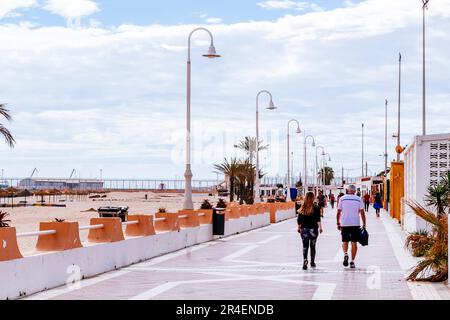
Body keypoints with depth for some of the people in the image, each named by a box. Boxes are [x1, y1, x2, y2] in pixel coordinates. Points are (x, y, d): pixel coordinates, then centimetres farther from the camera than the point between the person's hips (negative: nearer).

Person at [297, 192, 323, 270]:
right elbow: (318, 219, -13)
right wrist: (320, 227, -10)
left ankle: (305, 261, -17)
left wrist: (299, 228, 16)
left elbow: (299, 220, 5)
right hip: (313, 229, -1)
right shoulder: (316, 207, -6)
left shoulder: (302, 208, 1)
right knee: (312, 246, 12)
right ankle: (312, 262, 22)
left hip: (304, 229, 1)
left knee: (305, 246, 1)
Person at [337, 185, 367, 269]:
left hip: (344, 224, 0)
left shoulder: (342, 199, 1)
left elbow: (338, 212, 2)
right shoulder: (359, 199, 0)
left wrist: (338, 223, 11)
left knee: (345, 241, 12)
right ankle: (352, 261, 3)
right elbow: (362, 213, -1)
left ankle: (345, 254, -14)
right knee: (354, 242, 6)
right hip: (356, 224, 0)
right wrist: (364, 224, 6)